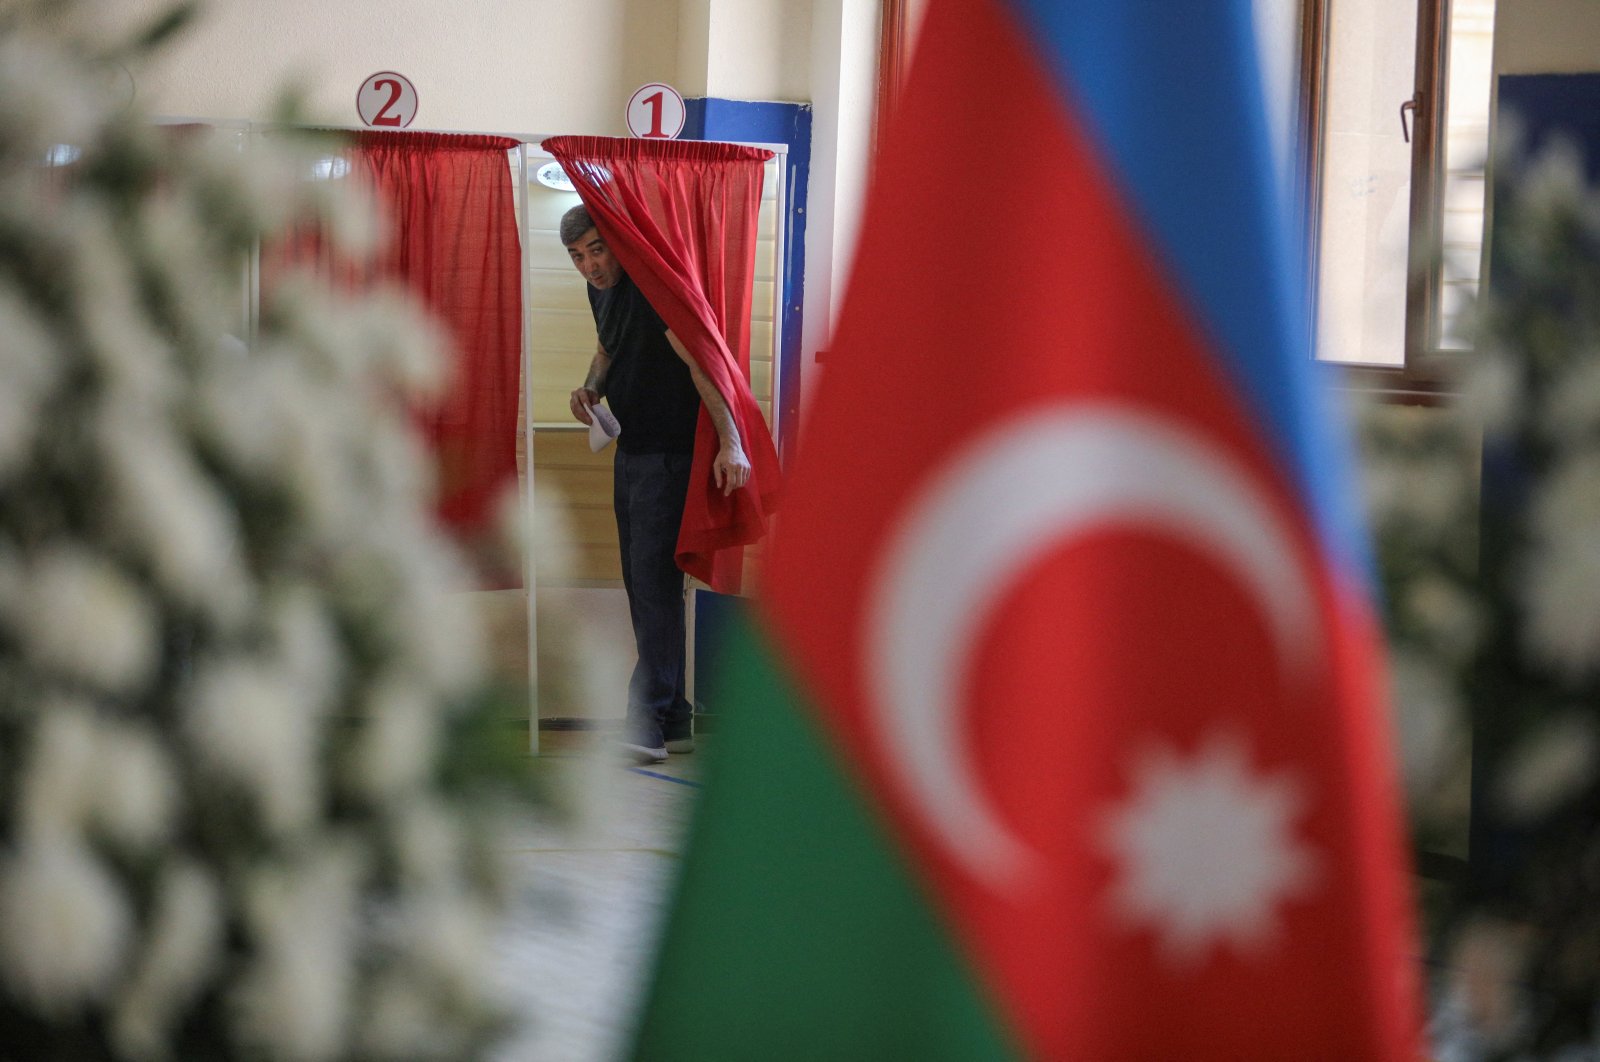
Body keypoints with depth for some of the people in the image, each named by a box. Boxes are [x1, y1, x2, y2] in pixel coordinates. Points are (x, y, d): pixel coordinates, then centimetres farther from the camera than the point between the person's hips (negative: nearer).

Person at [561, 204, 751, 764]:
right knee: (642, 584, 12)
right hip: (631, 450, 10)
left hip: (668, 454, -10)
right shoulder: (601, 290, 9)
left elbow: (701, 361, -28)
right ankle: (673, 722, 19)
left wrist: (731, 442, -38)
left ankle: (648, 722, -15)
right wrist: (592, 386, 6)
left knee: (654, 581, -14)